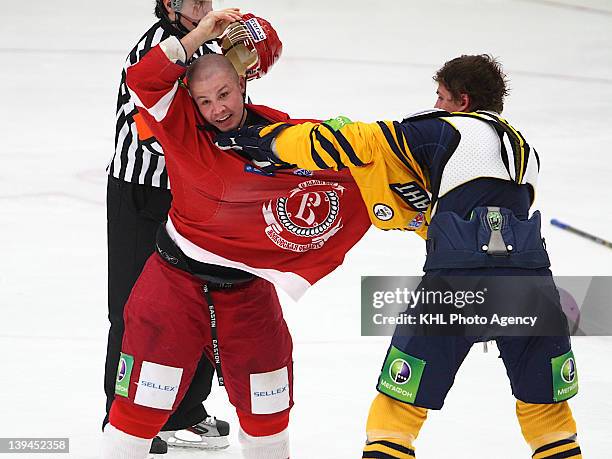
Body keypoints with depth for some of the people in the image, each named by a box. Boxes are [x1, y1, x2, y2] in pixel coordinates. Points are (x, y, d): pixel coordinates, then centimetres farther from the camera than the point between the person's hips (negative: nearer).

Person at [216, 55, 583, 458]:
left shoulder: (444, 130, 13)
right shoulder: (524, 150, 29)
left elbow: (356, 141, 9)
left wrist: (261, 140, 16)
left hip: (459, 276, -4)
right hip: (531, 276, 4)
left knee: (405, 396, 9)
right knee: (546, 401, 20)